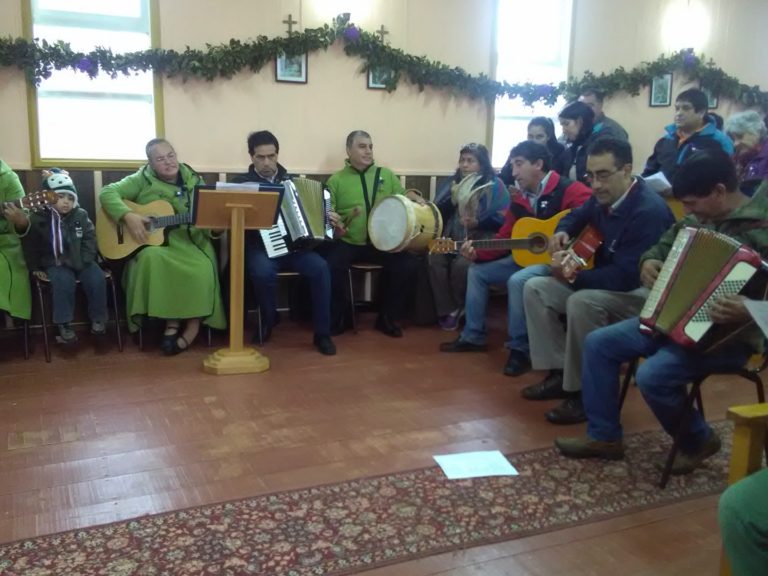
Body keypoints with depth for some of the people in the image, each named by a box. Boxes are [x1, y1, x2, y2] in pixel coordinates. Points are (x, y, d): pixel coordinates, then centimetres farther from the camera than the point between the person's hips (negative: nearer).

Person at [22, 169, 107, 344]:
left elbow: (89, 239, 2)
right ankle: (64, 324, -20)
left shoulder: (81, 215, 0)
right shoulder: (38, 218, -4)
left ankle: (98, 318, -3)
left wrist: (83, 261, -9)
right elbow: (30, 245, 6)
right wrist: (35, 267, 3)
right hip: (54, 263, -2)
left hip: (79, 260, 2)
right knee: (64, 281, -33)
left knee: (97, 279, -23)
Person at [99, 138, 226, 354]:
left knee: (202, 270, -31)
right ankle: (173, 323, -22)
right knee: (151, 258, -36)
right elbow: (107, 193, -5)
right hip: (152, 243, -1)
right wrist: (128, 216, -21)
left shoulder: (194, 181, 9)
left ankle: (192, 326, -10)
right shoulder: (142, 180, 3)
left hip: (189, 241, 1)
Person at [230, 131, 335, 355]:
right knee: (263, 271, -36)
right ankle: (268, 321, -4)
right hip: (259, 246, -2)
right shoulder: (241, 182, 4)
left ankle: (322, 333, -15)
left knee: (320, 267, -26)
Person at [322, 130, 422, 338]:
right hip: (347, 242, -2)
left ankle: (387, 318, 2)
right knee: (331, 266, -29)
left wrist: (413, 196, -3)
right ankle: (338, 319, -2)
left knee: (407, 264, -20)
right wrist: (331, 219, -23)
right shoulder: (336, 179, 5)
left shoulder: (386, 174, 13)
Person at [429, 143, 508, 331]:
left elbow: (503, 220, -11)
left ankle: (461, 308, -3)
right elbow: (439, 213, 7)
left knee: (460, 264, -32)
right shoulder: (454, 182, 14)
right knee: (435, 257, -25)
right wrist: (452, 199, -11)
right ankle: (447, 310, -15)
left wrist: (477, 223, -24)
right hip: (454, 239, 5)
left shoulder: (495, 186, -1)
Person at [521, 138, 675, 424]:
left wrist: (573, 275, -25)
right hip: (604, 282, 9)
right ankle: (559, 372, -2)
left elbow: (626, 276, -31)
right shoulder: (604, 199, 0)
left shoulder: (649, 211, -26)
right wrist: (563, 232, 0)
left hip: (643, 292, -9)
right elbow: (577, 216, 24)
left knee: (581, 302, -37)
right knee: (535, 288, 0)